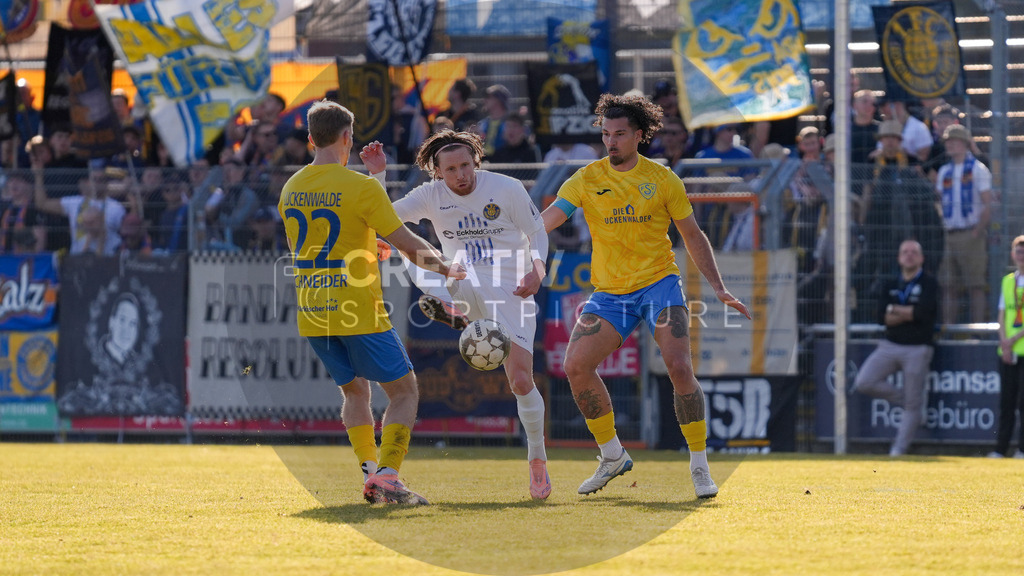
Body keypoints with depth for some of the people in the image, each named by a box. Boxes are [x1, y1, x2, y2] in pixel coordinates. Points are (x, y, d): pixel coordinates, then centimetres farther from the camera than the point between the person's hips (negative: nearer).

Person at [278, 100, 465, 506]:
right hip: (359, 313, -6)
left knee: (354, 391, 22)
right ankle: (386, 476, -10)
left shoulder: (290, 190, 7)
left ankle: (370, 471, 9)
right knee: (404, 391, 4)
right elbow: (409, 246, -11)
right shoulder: (361, 187, -12)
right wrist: (446, 268, 6)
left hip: (312, 317, 6)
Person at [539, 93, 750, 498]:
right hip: (609, 293, 2)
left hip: (659, 283, -2)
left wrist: (719, 288, 2)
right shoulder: (587, 179, -1)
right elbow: (546, 219, -13)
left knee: (679, 367, -20)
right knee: (576, 366, -12)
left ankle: (699, 465, -8)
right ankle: (612, 457, 6)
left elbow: (693, 236, 9)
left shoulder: (662, 180, 0)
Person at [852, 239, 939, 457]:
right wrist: (910, 314, -12)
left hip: (917, 350, -5)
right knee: (864, 383, -13)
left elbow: (924, 312, -17)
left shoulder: (929, 283, -1)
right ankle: (907, 400, 6)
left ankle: (898, 451, 6)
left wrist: (895, 310, -5)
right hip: (890, 346, 5)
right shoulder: (890, 286, 12)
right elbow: (882, 317, -2)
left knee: (912, 406, -2)